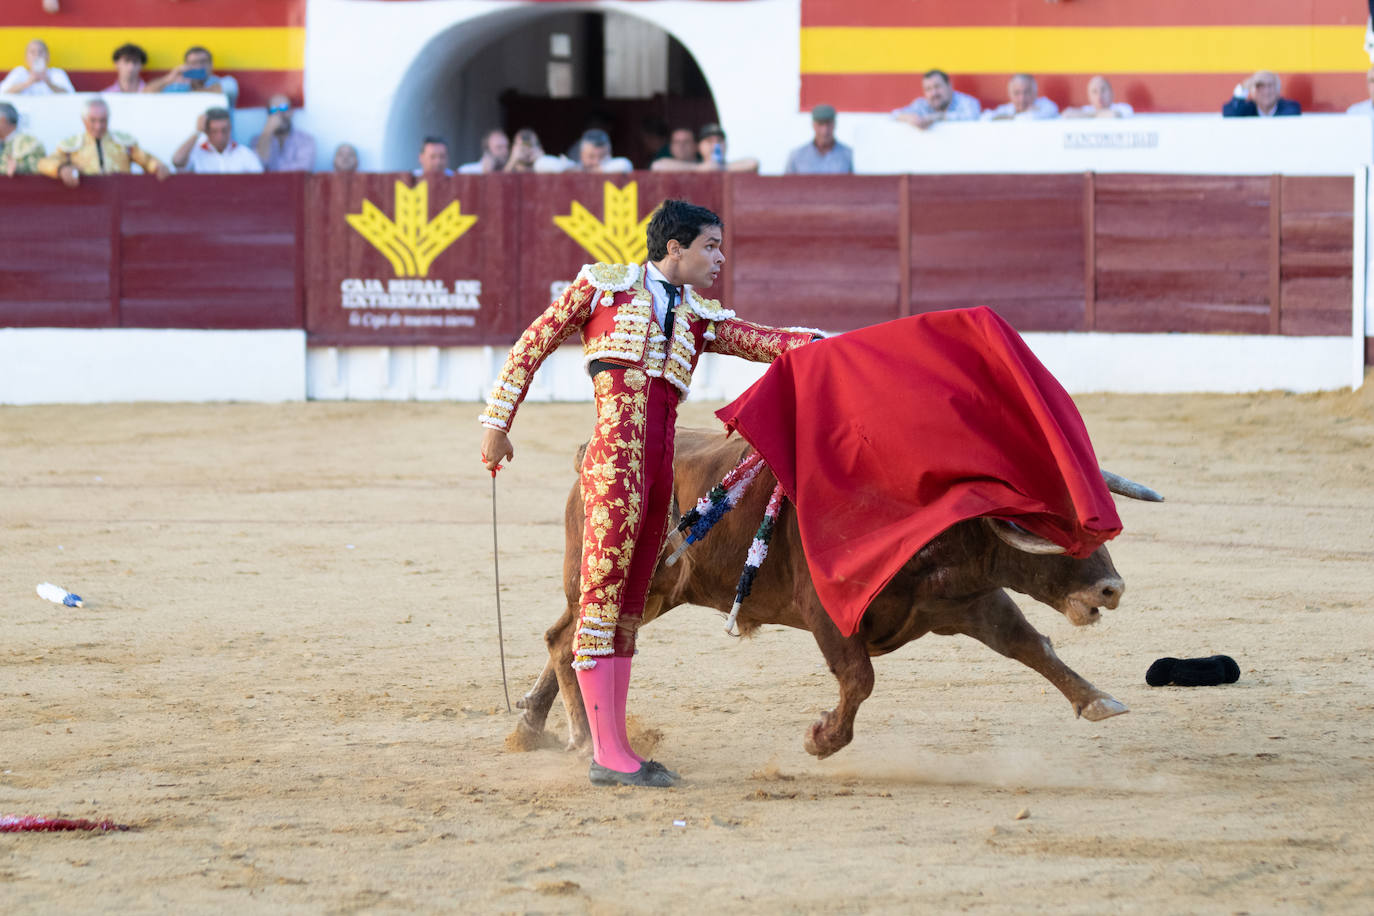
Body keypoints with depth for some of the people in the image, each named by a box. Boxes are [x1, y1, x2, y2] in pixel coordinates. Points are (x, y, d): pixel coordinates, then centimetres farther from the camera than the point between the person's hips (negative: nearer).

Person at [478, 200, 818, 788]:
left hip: (660, 465, 6)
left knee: (629, 606, 8)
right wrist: (497, 425, 7)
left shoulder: (700, 320, 23)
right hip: (616, 453, -6)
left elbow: (760, 342, 10)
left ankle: (613, 750, 11)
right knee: (603, 591, -8)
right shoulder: (602, 286, 10)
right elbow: (533, 346, 12)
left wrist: (819, 345, -8)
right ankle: (608, 753, -11)